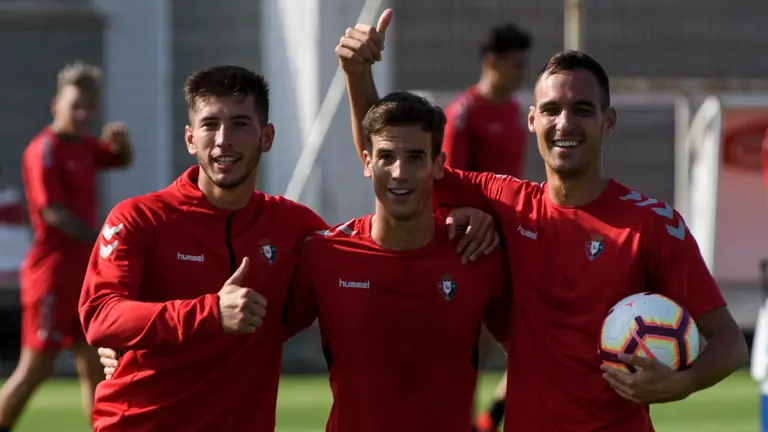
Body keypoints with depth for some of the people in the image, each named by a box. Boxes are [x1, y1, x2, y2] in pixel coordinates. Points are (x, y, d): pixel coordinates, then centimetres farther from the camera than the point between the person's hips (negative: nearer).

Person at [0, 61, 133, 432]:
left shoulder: (84, 147, 11)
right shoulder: (44, 150, -13)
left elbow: (122, 160, 30)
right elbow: (54, 212, -20)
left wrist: (121, 140, 6)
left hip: (83, 273, 8)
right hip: (52, 273, -8)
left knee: (96, 364, 9)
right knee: (36, 367, -6)